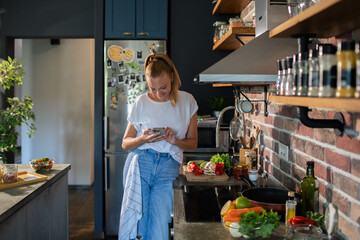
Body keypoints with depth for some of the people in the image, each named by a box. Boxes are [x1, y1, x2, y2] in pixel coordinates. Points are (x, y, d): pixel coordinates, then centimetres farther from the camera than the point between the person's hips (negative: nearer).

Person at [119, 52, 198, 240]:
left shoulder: (187, 101, 7)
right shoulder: (142, 103, 5)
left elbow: (193, 143, 12)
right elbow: (125, 143, 10)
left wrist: (175, 141, -9)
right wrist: (143, 139, -11)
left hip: (168, 169, 0)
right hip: (140, 163, 0)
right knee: (135, 224, -7)